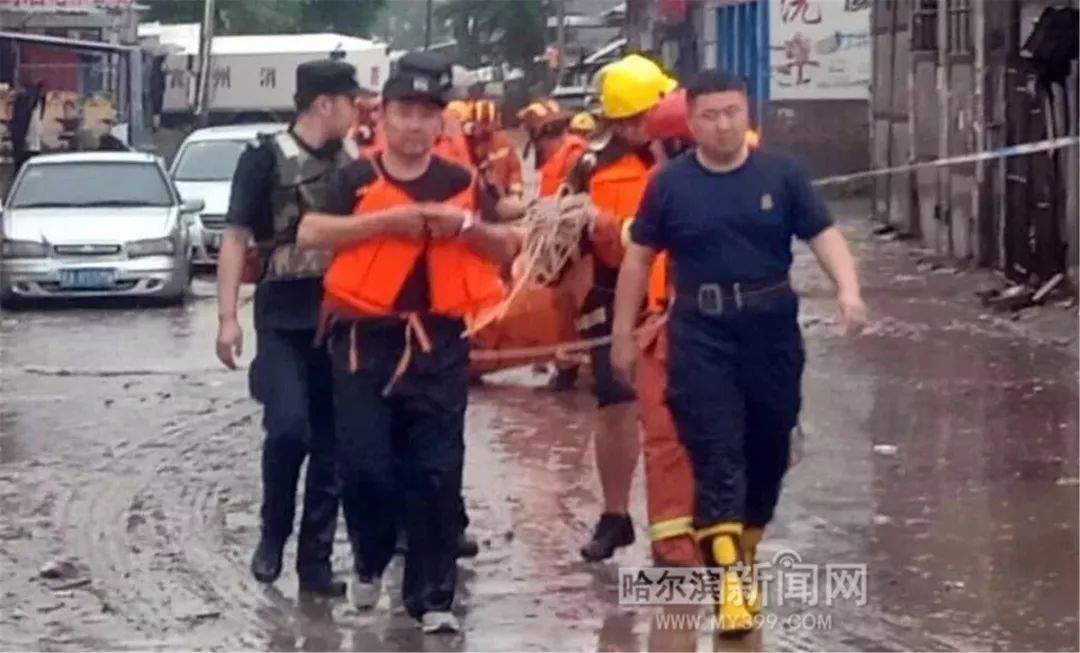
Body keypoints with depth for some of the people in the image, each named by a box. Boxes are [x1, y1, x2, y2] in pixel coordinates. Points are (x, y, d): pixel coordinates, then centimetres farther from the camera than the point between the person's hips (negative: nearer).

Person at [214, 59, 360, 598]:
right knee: (288, 427, -19)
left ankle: (315, 559, 11)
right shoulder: (266, 159, -5)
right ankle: (272, 534, 4)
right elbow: (236, 239, -7)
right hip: (283, 319, -5)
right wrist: (228, 317, -14)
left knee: (331, 444, 4)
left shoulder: (348, 166, 11)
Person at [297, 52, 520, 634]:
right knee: (363, 465, -3)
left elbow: (508, 248, 11)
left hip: (437, 341, 2)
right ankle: (370, 563, 25)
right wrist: (385, 219, -19)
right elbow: (311, 233, -12)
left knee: (437, 472, -1)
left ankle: (432, 596, 6)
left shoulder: (461, 182, 8)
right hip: (364, 338, -1)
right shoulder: (358, 178, 2)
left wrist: (467, 225, -8)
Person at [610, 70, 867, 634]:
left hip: (772, 326, 2)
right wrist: (623, 331, 7)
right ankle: (729, 578, -14)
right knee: (717, 453, -8)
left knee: (767, 448, 11)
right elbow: (638, 258, 8)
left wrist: (848, 290, -20)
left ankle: (746, 553, 32)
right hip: (700, 333, -2)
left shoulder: (780, 175, 1)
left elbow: (824, 236, -2)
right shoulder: (671, 183, 0)